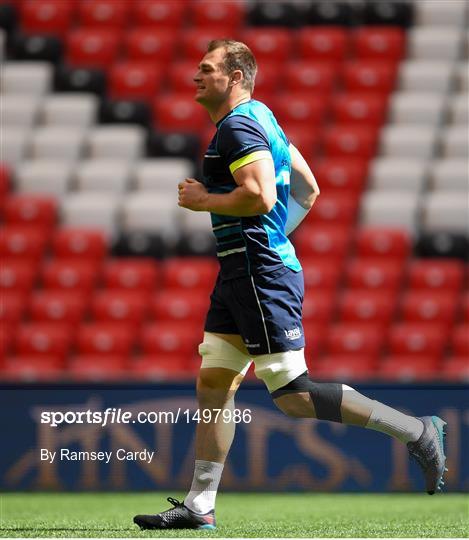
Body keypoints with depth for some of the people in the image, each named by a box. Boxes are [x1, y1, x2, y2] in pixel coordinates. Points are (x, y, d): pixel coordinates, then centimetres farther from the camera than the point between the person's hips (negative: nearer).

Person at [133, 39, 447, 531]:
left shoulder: (238, 125, -13)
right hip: (239, 274, 11)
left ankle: (416, 432, -6)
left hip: (261, 275, -11)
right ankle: (199, 506, 11)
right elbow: (308, 189, 25)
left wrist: (202, 200, -12)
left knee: (292, 396, -10)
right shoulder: (260, 119, 19)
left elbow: (260, 197, -26)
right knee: (213, 385, 9)